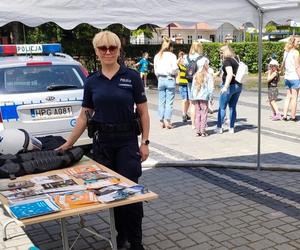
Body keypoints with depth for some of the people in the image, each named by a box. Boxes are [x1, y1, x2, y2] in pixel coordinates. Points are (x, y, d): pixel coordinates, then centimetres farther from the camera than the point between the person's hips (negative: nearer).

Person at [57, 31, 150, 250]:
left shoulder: (132, 77, -5)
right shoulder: (92, 82, 4)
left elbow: (143, 112, -2)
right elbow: (84, 116, 8)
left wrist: (145, 142, -7)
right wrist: (69, 144, 7)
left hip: (127, 141, -3)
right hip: (102, 142, 3)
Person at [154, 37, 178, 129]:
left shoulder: (157, 56, 6)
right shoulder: (172, 55, -7)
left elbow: (155, 69, 9)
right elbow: (174, 68, -13)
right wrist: (175, 74, 7)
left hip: (161, 79, 4)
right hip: (170, 79, -4)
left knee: (161, 101, 9)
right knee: (169, 101, -1)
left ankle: (161, 121, 11)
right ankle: (167, 121, -5)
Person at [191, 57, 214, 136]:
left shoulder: (196, 75, 10)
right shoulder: (208, 75, -4)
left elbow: (192, 87, 13)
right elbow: (210, 88, -7)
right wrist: (210, 98, -2)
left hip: (196, 98, 4)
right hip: (204, 98, -4)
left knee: (197, 114, 9)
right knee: (204, 114, 1)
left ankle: (198, 131, 10)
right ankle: (203, 131, 1)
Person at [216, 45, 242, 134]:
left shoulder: (227, 61, -12)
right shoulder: (236, 60, 12)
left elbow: (230, 74, -24)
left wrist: (225, 86, -25)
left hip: (230, 85, -7)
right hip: (238, 86, 8)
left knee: (222, 107, 4)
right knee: (233, 107, 12)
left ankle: (219, 127, 8)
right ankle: (231, 128, 13)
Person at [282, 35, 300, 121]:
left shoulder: (286, 52, 9)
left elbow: (283, 64, 15)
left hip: (287, 77, 7)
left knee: (288, 96, 13)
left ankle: (285, 115, 10)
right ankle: (293, 116, 7)